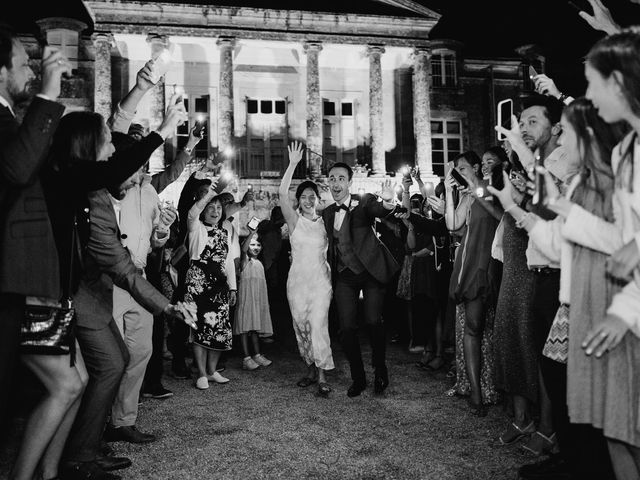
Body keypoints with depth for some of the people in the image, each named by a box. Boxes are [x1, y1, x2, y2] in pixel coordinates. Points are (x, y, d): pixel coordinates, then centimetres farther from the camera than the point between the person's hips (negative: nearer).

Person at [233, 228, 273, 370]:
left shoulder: (259, 263, 18)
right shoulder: (245, 260, -2)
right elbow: (243, 248, -24)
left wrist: (265, 301, 18)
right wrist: (251, 233, -36)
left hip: (259, 298, 7)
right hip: (246, 296, -7)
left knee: (256, 327, 10)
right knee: (245, 327, -7)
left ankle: (257, 355, 16)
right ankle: (246, 358, -8)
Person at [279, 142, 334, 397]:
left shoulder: (325, 222, 5)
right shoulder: (294, 220, 0)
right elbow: (282, 193, -14)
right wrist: (293, 164, -19)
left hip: (321, 279, -1)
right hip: (297, 279, 1)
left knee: (319, 325, -10)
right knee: (301, 327, 9)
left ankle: (322, 376, -4)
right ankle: (310, 369, 26)